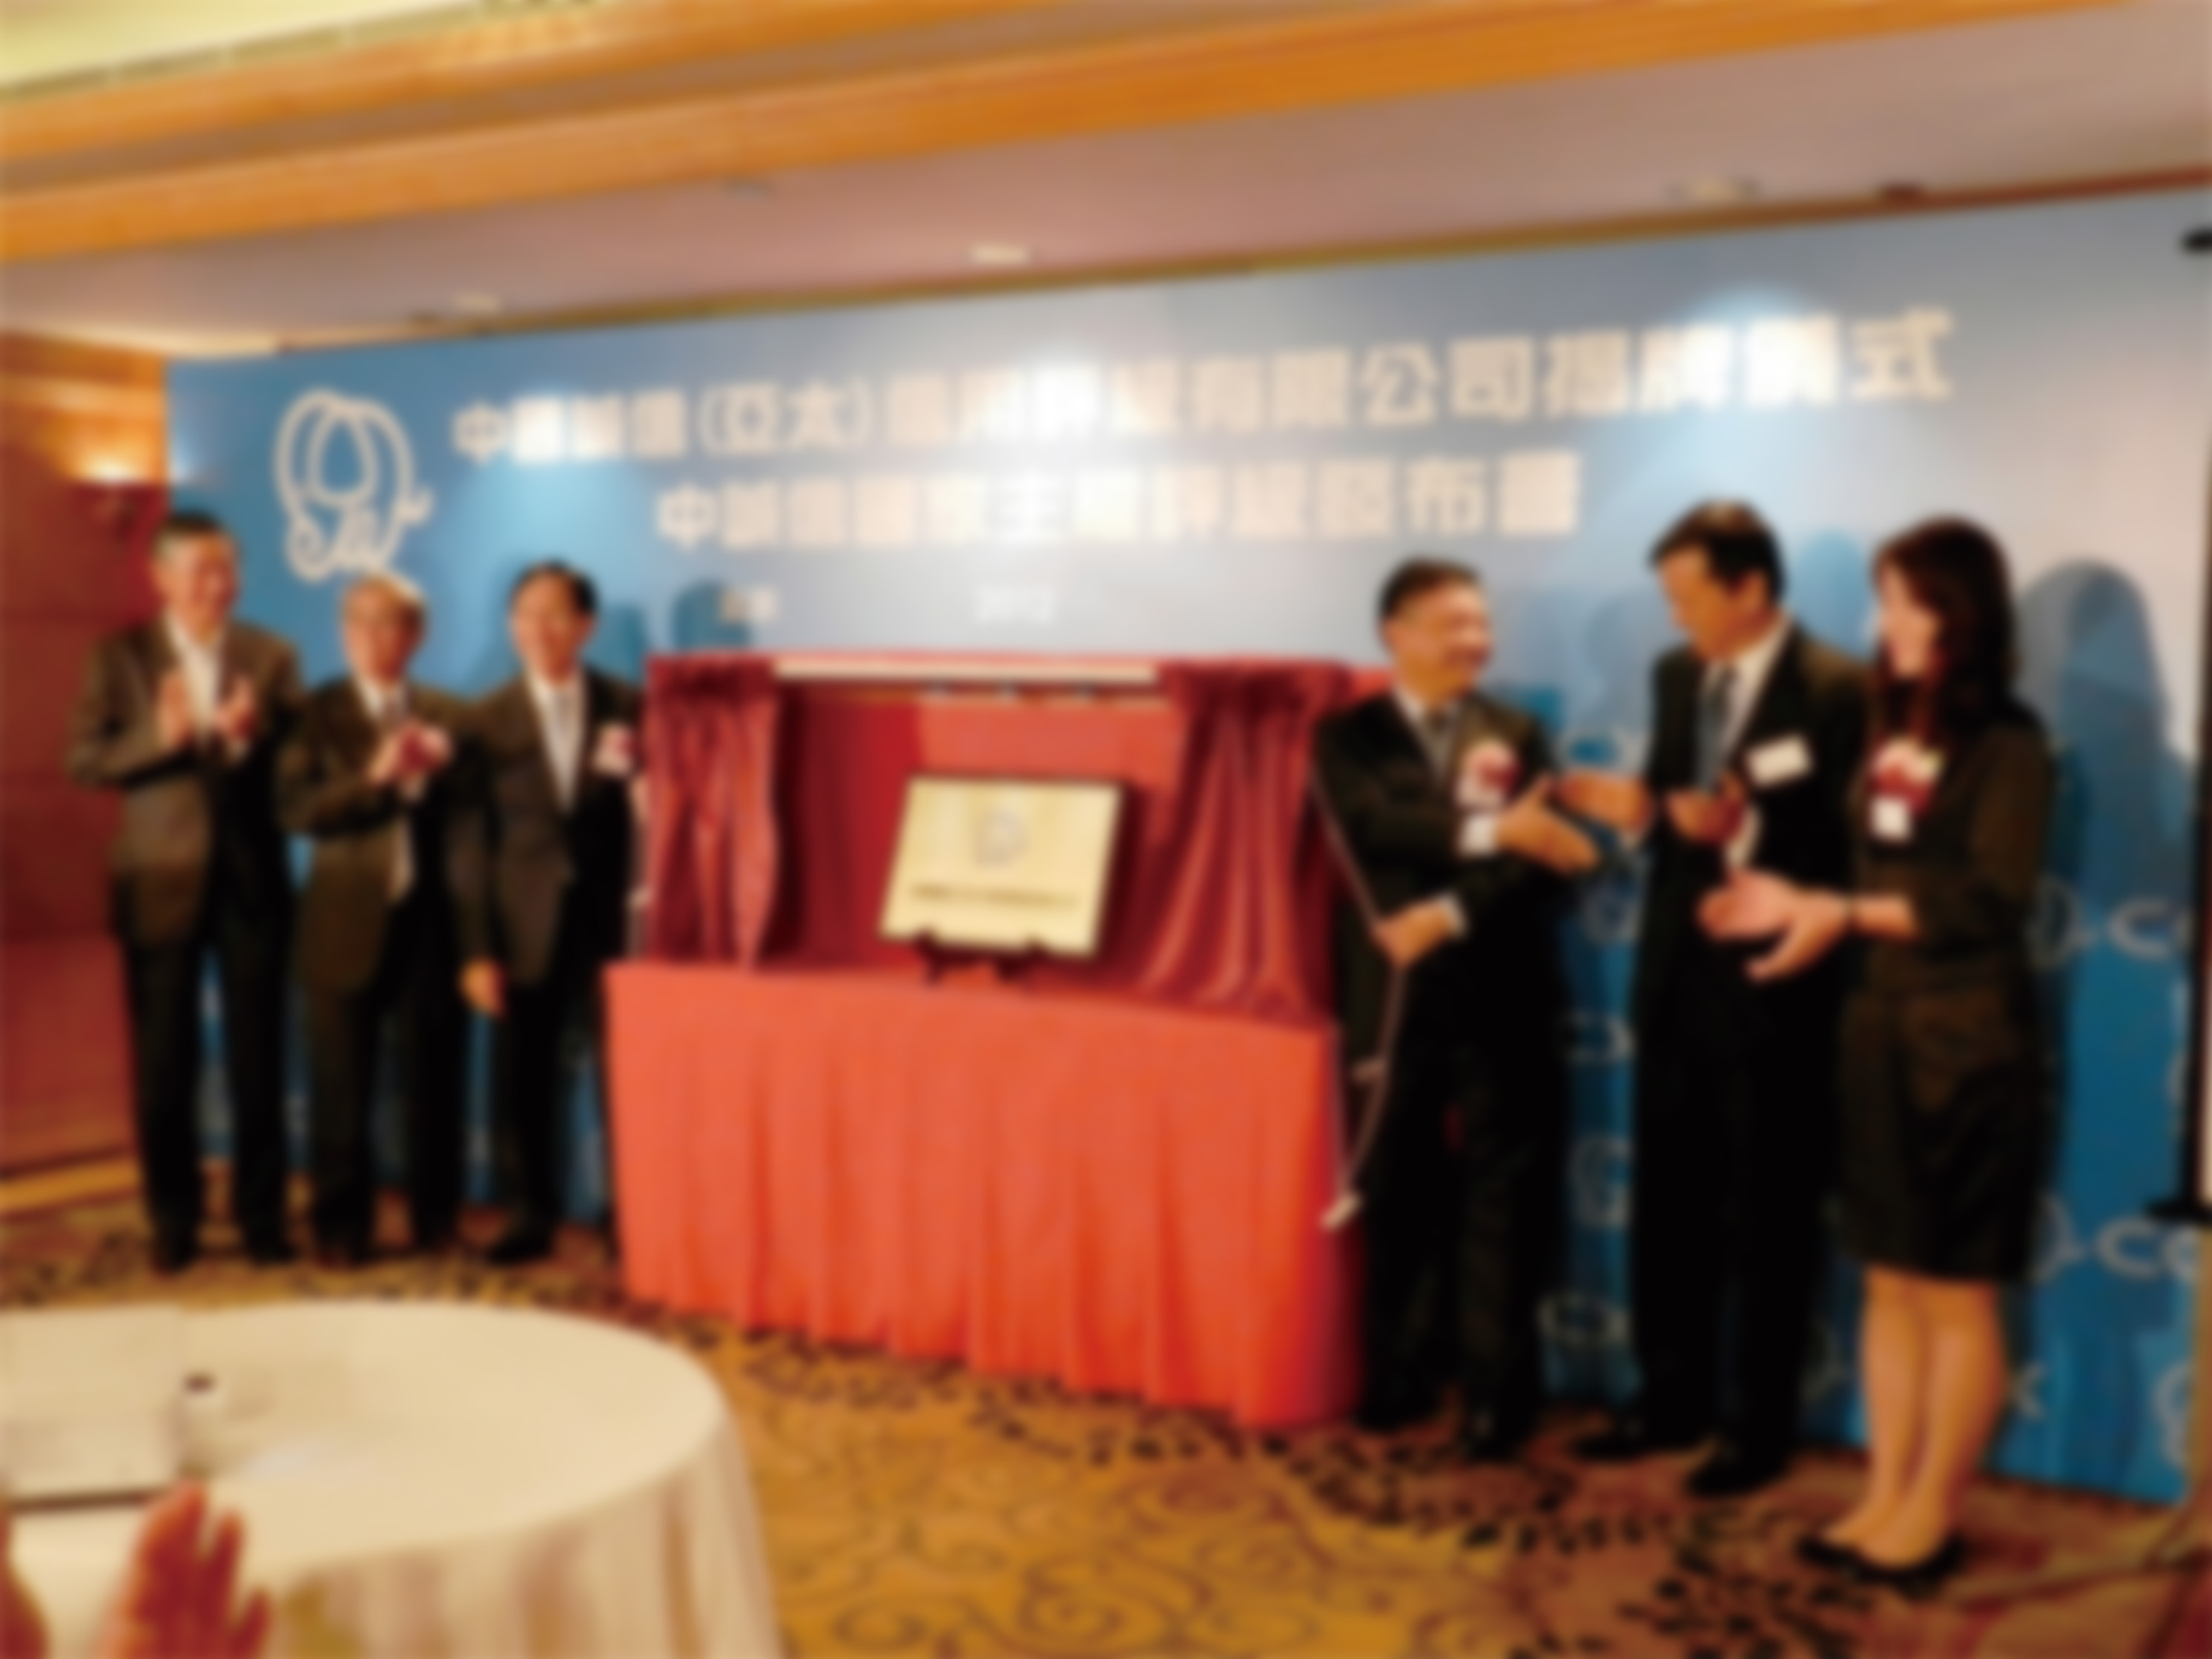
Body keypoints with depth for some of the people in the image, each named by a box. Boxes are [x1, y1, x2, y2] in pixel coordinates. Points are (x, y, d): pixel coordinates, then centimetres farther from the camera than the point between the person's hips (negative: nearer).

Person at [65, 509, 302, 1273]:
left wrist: (252, 738, -18)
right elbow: (85, 760, -4)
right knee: (164, 1061, 6)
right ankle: (173, 1221, 17)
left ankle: (261, 1215, 14)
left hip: (251, 880, 1)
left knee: (258, 1058, 3)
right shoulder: (120, 656, 3)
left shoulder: (272, 657, 6)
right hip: (163, 882, 0)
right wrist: (160, 737, -20)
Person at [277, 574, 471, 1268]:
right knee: (342, 1087, 2)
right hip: (348, 923, -2)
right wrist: (376, 777, -20)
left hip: (429, 920, 2)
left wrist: (440, 769, -13)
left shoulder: (445, 713, 11)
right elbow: (296, 809, -10)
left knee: (433, 1079, 6)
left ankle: (436, 1219, 18)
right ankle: (341, 1228, 12)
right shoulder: (317, 714, 4)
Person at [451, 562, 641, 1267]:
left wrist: (627, 775, -13)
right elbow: (472, 843, 1)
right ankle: (531, 1218, 18)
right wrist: (477, 950, -3)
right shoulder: (489, 721, 4)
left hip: (610, 922, -1)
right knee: (522, 1083, 4)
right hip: (526, 930, 1)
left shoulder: (629, 708, 4)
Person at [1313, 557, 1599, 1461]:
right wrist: (1490, 829, -24)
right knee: (1400, 1194, 8)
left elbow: (1544, 855, -5)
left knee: (1503, 1196, 1)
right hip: (1396, 995, 0)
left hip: (1503, 996, 1)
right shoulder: (1350, 735, 5)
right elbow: (1375, 828, -15)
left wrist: (1449, 915, -18)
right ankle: (1401, 1373, 22)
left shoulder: (1518, 734, 10)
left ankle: (1495, 1389, 10)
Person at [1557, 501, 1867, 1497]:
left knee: (1767, 1217, 8)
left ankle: (1756, 1425, 21)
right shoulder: (1677, 675, 9)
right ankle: (1671, 1397, 30)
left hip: (1772, 984, -6)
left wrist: (1744, 830, -32)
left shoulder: (1837, 689, -13)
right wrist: (1635, 809, -10)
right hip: (1676, 972, 7)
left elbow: (1847, 845, -17)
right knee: (1667, 1203, 14)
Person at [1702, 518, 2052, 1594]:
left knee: (1956, 1293, 4)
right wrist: (1799, 903, -1)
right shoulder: (1894, 737, 10)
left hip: (1967, 1046, -7)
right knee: (1892, 1283, 12)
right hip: (1879, 1033, 7)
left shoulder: (2008, 746, -9)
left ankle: (1931, 1515, 15)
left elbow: (1990, 904, -18)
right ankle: (1884, 1499, 21)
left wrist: (1844, 916, -23)